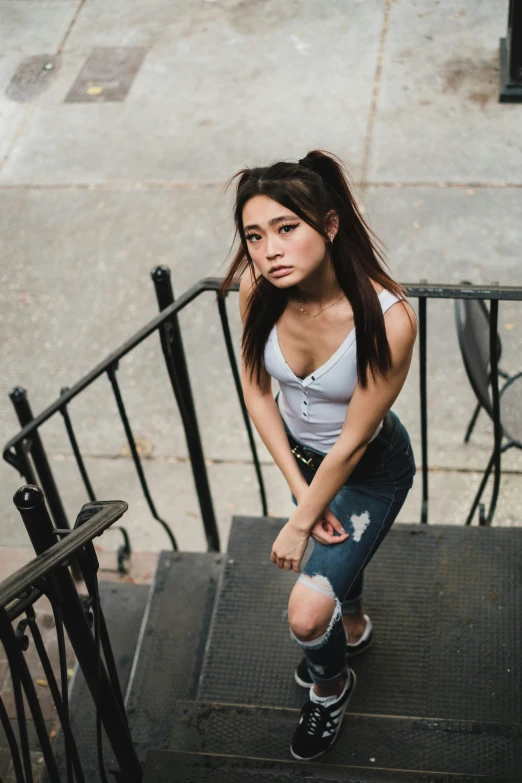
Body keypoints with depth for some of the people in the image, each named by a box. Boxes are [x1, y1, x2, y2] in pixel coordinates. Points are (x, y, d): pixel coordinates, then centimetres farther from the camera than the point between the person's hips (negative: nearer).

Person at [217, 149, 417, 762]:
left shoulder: (389, 321, -38)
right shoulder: (257, 290, -25)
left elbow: (350, 445, -27)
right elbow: (256, 389, -9)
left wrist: (298, 525, -16)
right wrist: (300, 488, -13)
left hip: (371, 467, -5)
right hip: (299, 448, 5)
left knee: (307, 614, -8)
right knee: (335, 542, 31)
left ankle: (330, 687, 29)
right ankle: (354, 628, 65)